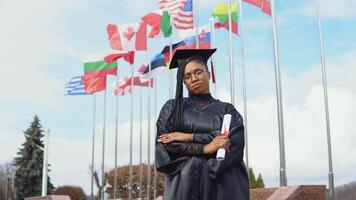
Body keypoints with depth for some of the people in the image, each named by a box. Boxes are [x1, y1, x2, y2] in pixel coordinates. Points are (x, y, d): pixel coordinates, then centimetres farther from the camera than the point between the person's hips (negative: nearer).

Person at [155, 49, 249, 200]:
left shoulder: (227, 110, 10)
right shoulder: (172, 108, 10)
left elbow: (235, 141, -7)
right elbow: (164, 145, -3)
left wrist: (189, 137, -9)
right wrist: (205, 148, -12)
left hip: (223, 184, 1)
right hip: (184, 184, 0)